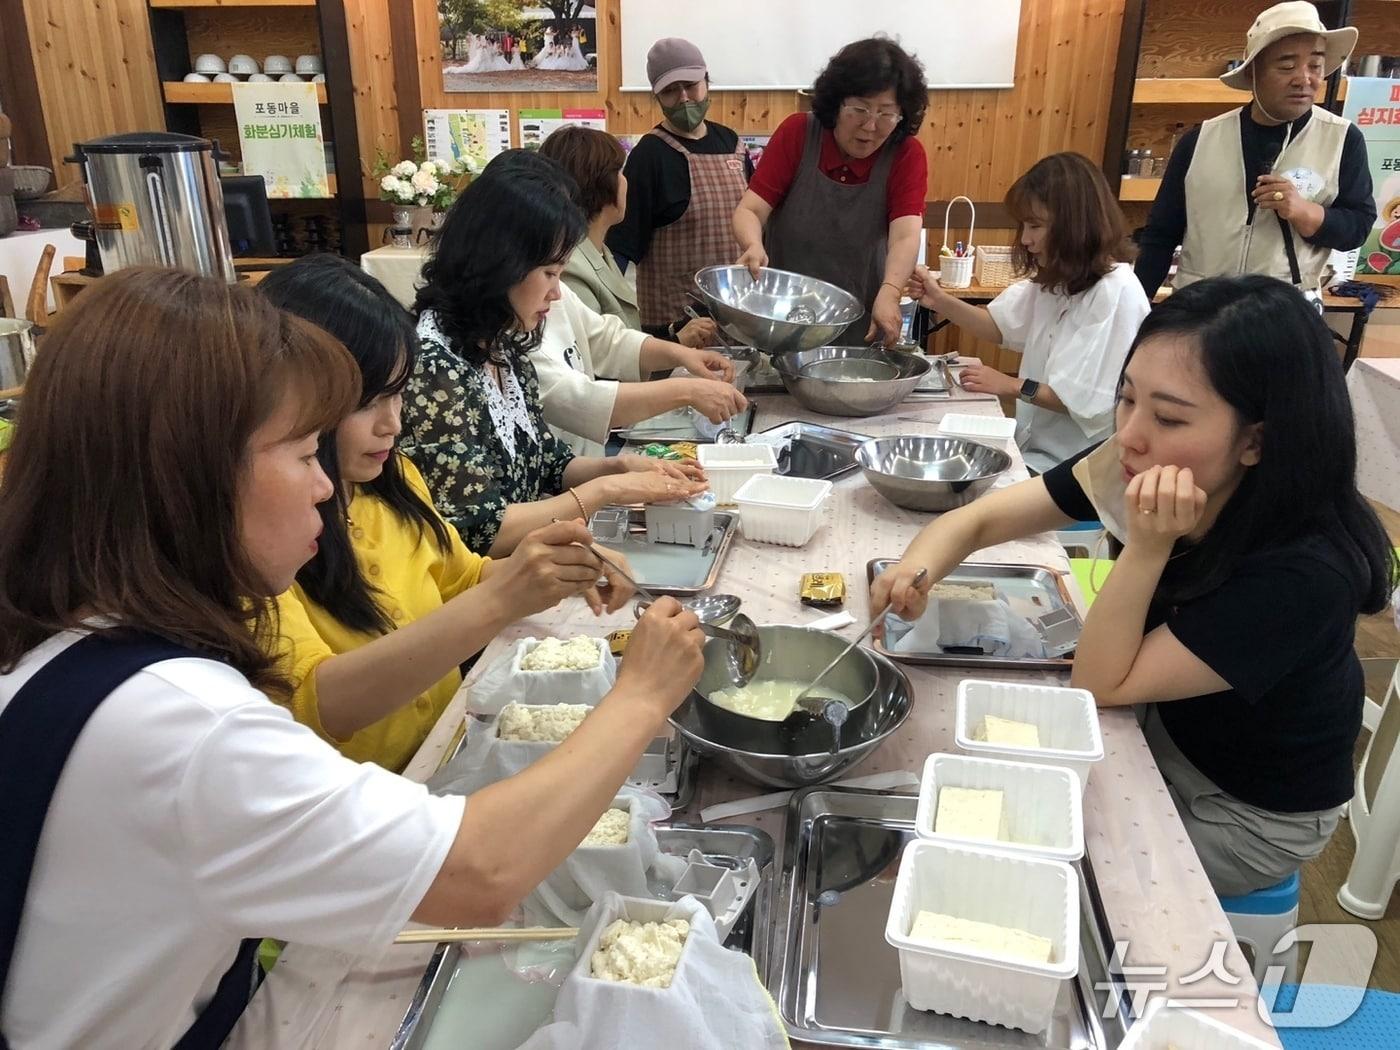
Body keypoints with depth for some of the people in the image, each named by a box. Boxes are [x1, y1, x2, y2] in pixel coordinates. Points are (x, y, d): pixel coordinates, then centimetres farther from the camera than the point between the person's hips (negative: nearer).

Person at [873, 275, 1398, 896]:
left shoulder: (1302, 573, -36)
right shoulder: (1137, 466, -21)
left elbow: (1100, 686, -30)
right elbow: (978, 519, -15)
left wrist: (1146, 548, -41)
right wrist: (917, 570, -35)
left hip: (1249, 815, -4)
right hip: (1163, 729, 5)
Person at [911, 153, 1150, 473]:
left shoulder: (1117, 294, -22)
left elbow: (1091, 404, -23)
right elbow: (999, 326, 9)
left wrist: (1013, 386, -14)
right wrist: (941, 301, -7)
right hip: (1034, 448, 8)